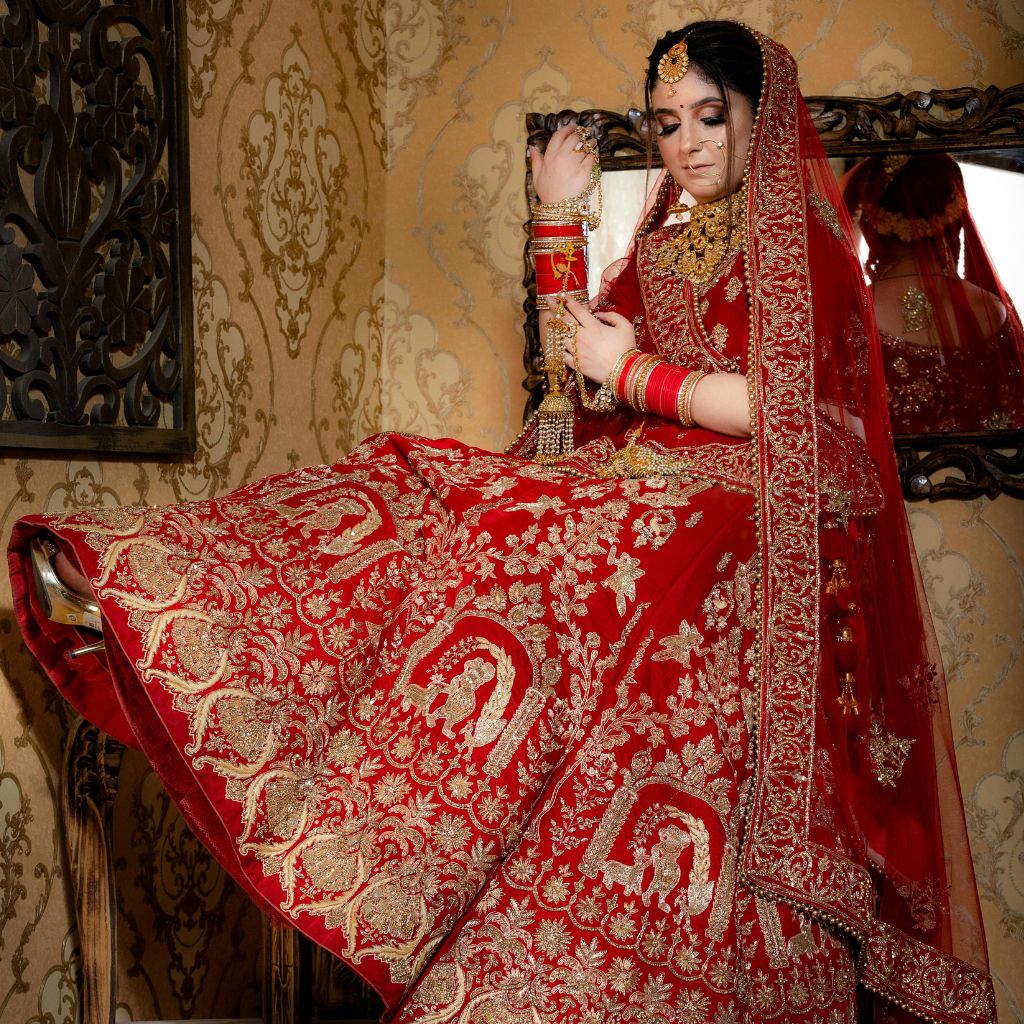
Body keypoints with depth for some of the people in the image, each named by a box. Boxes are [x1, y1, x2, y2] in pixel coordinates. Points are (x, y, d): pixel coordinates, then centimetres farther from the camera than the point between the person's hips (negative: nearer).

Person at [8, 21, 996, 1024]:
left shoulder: (801, 235, 2)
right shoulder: (661, 245, 23)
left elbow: (780, 406, -10)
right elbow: (580, 377, 17)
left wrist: (633, 373, -5)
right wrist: (559, 222, 17)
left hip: (746, 510, -7)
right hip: (639, 482, 7)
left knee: (525, 565, -32)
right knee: (421, 490, -10)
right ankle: (110, 583, -22)